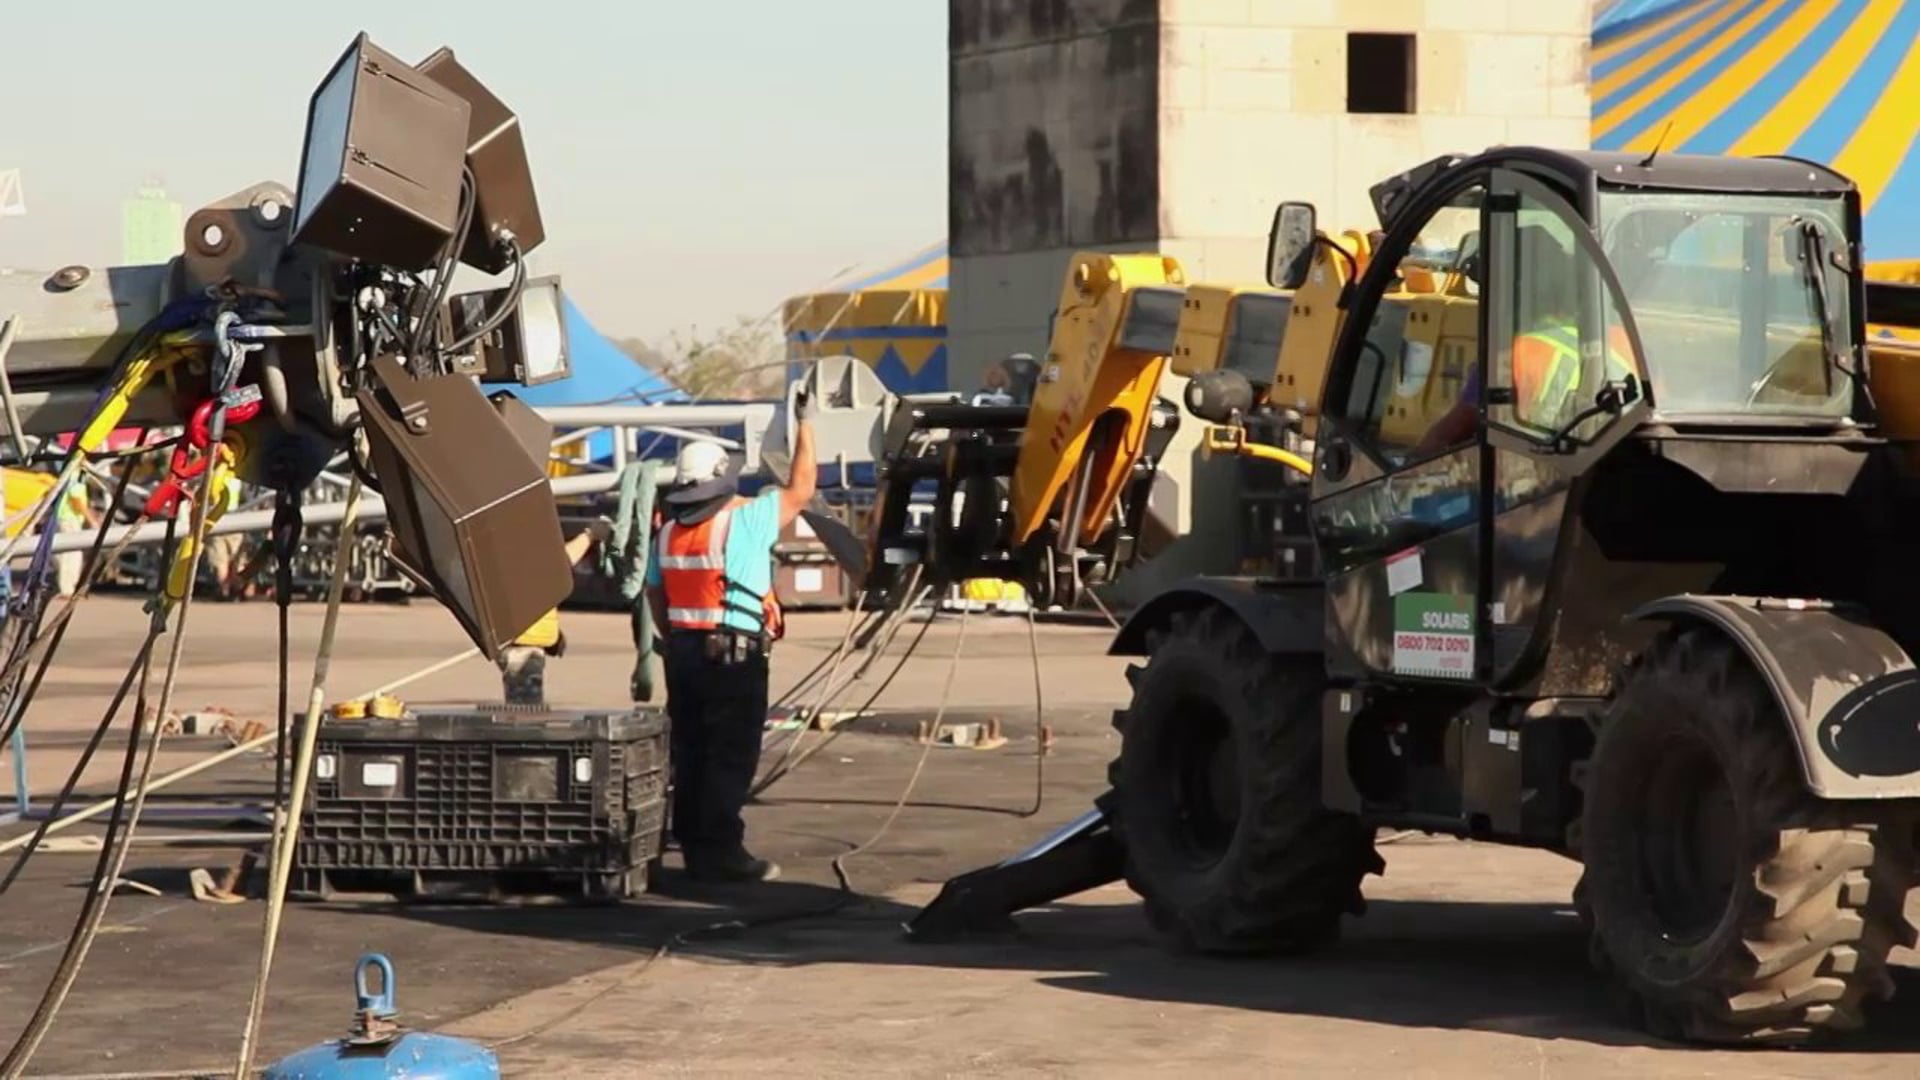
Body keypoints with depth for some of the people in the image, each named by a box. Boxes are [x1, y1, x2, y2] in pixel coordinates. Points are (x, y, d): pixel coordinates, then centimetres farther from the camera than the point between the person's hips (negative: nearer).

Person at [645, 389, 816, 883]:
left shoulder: (668, 533, 7)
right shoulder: (745, 521, -11)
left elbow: (654, 594, 16)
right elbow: (801, 489, -3)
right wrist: (805, 426, 6)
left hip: (684, 653, 7)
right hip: (736, 656, -7)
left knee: (691, 753, 13)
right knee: (731, 758, -3)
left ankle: (694, 847, 19)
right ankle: (720, 853, -5)